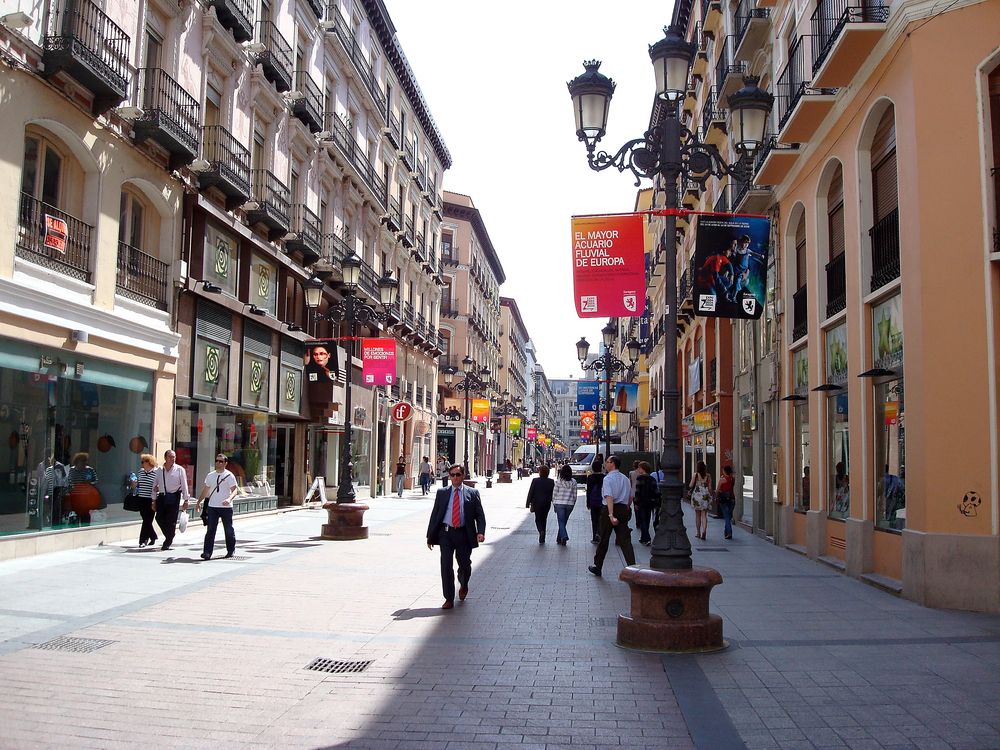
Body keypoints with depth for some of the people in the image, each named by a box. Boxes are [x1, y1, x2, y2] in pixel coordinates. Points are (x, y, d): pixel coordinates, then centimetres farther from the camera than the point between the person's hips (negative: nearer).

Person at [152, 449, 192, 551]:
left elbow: (184, 485, -1)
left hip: (174, 497, -3)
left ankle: (167, 543, 11)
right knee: (159, 518, -1)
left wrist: (186, 500, -3)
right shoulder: (159, 470, 9)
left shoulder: (179, 469, -1)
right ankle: (169, 537, 22)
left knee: (171, 521, -2)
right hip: (162, 497, 4)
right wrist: (154, 500, 12)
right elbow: (155, 485, 14)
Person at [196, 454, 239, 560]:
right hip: (212, 507, 3)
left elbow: (234, 490, -11)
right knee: (210, 530, -5)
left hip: (226, 507, -3)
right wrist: (199, 502, 20)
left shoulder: (229, 475, -4)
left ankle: (231, 550, 23)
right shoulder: (210, 475, 10)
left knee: (229, 530, 8)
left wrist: (229, 499, -30)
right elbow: (205, 490, 20)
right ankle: (207, 552, -6)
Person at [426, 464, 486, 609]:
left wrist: (480, 532, -15)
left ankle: (463, 586, 41)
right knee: (446, 566, -5)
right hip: (446, 533, 1)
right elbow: (434, 514, 10)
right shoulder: (442, 493, 9)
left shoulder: (472, 493, 5)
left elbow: (480, 515, 1)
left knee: (465, 564, 8)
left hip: (464, 534, 0)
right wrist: (430, 536, 5)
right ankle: (449, 599, 3)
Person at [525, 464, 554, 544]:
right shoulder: (551, 482, -2)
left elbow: (530, 493, -8)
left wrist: (528, 504, -2)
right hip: (547, 504, 2)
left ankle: (541, 531, -20)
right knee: (543, 520, 14)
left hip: (537, 503, -2)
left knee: (538, 519, 9)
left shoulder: (535, 481, -9)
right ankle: (542, 539, 15)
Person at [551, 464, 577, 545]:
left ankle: (564, 536, -19)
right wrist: (573, 503, 14)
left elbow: (554, 494, -3)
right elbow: (575, 494, 2)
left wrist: (554, 504, 8)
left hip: (559, 504, -3)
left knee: (561, 522, 1)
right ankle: (559, 539, 23)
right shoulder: (573, 482, -3)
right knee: (563, 522, 14)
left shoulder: (559, 482, -9)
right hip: (570, 504, 3)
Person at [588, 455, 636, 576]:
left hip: (611, 509, -5)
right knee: (625, 540, 2)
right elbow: (630, 497, 17)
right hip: (624, 510, 5)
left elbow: (609, 497, -23)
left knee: (604, 539, 9)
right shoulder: (625, 479, 12)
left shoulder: (608, 478, -12)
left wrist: (611, 515, -31)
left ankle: (597, 567, 23)